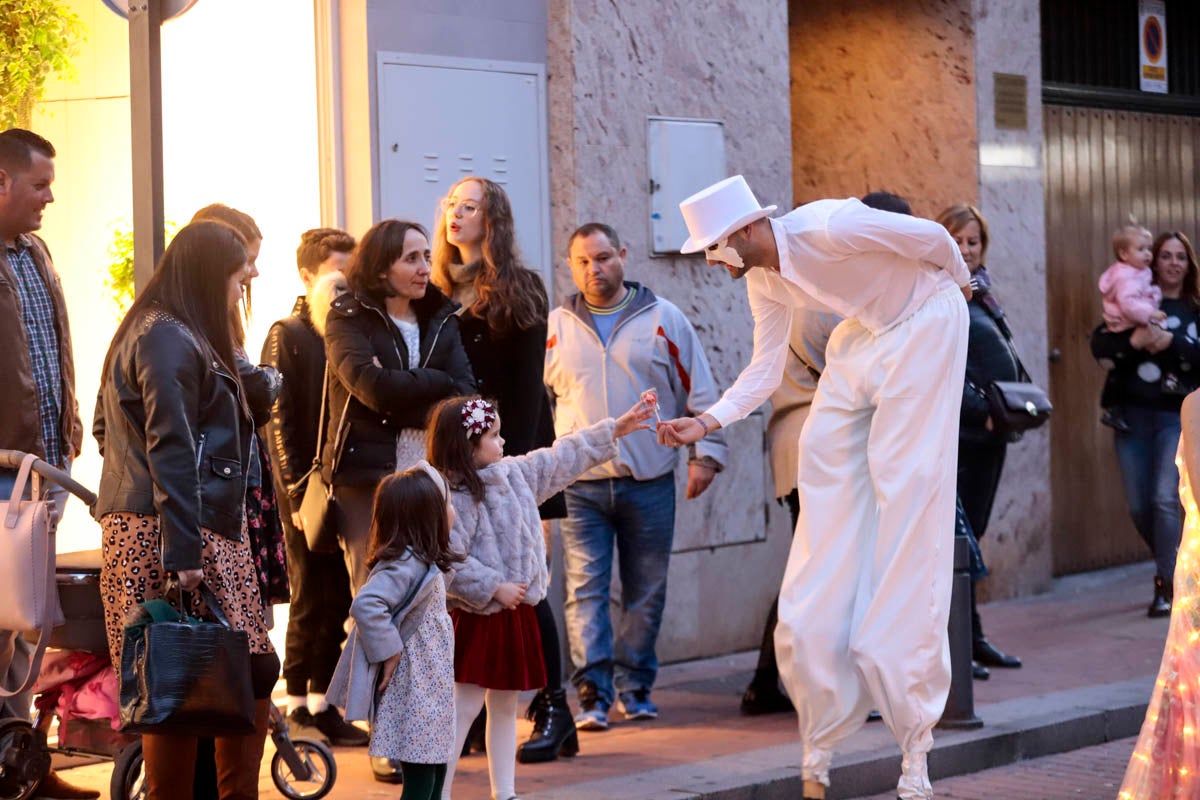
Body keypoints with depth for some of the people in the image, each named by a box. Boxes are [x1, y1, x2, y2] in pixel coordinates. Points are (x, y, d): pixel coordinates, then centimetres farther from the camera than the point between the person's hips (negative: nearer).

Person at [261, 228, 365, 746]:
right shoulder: (287, 336, -4)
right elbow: (278, 422, -9)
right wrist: (297, 495, -14)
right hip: (309, 490, -5)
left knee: (337, 602, 6)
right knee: (311, 601, -2)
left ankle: (321, 705, 13)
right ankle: (297, 709, 6)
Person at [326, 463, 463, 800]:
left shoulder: (422, 562, 12)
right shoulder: (405, 565, -19)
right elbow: (366, 605, -31)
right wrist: (388, 652, -24)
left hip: (430, 691, 10)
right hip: (414, 694, -10)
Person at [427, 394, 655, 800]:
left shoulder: (513, 474, 8)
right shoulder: (457, 497, -20)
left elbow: (560, 459, 20)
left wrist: (612, 431, 23)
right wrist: (494, 588, -21)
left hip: (515, 613, 9)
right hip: (479, 616, -9)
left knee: (505, 705, 14)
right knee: (465, 706, -8)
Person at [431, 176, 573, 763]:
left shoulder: (520, 290, 0)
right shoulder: (439, 293, 12)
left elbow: (527, 384, -6)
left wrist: (516, 457, -14)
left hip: (508, 449, -4)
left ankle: (552, 709, 2)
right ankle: (476, 713, 7)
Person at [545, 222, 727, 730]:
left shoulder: (663, 319, 6)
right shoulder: (555, 327, 8)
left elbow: (700, 392, 8)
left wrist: (705, 453, 1)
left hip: (650, 483, 0)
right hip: (580, 484, 0)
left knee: (646, 593, 6)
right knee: (585, 591, -7)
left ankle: (635, 687, 17)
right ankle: (593, 694, -8)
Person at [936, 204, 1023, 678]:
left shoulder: (981, 296, 19)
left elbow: (1007, 358, 23)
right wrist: (981, 409, -25)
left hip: (988, 434, 9)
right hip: (957, 435, -9)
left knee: (972, 533, 13)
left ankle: (971, 639, 18)